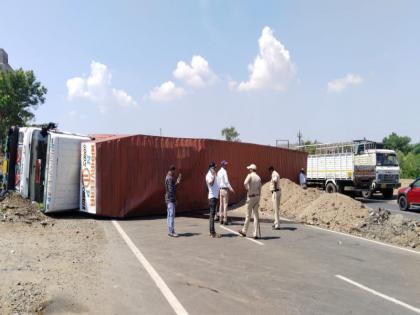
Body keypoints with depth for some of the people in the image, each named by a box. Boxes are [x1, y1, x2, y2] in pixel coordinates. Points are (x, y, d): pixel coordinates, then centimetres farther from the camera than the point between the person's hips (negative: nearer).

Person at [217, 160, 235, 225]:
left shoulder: (218, 172, 11)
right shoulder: (224, 171, -12)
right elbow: (226, 181, -22)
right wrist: (230, 188, -26)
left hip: (220, 189, 8)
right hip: (225, 189, -8)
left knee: (221, 204, 10)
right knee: (225, 204, -5)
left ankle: (221, 220, 13)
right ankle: (225, 220, -6)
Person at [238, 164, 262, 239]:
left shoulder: (250, 175, -9)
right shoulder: (259, 178, 10)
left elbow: (245, 183, -28)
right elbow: (259, 190, 12)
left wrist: (247, 188, -7)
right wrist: (258, 201, 17)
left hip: (251, 196, -5)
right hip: (257, 196, 5)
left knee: (248, 215, 6)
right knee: (256, 215, 5)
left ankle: (244, 231, 20)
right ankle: (255, 234, 4)